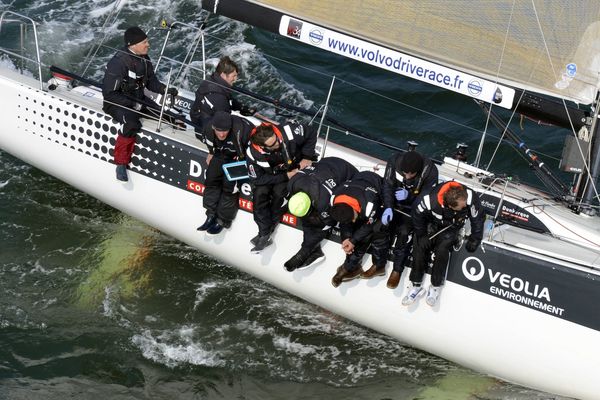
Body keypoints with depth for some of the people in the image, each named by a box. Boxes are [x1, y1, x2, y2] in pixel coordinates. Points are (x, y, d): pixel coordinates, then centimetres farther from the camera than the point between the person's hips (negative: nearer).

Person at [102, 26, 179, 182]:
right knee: (132, 123, -36)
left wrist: (166, 90, -9)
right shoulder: (118, 63, -24)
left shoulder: (144, 59, 0)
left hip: (138, 99, 8)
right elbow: (109, 93, -21)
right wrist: (132, 105, -25)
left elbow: (151, 82, 11)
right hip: (117, 103, -8)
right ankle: (121, 162, -21)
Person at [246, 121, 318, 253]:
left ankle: (265, 234, -8)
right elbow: (257, 179, -22)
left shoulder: (289, 132, -35)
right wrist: (285, 176, -25)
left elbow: (311, 132, -16)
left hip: (295, 169, -1)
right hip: (270, 175, 1)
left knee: (279, 192, -22)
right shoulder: (253, 154, -31)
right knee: (259, 193, -20)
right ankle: (265, 235, -11)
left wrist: (306, 157, -17)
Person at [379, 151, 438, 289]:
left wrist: (409, 195, -36)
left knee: (404, 233, -17)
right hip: (394, 202, 3)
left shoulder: (430, 171, -29)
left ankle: (397, 270, 0)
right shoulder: (395, 161, -24)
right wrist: (388, 207, -27)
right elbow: (387, 185, -16)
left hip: (414, 207, -3)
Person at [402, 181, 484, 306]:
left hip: (452, 227, 0)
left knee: (442, 250, -20)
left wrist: (475, 239, -7)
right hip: (433, 222, 0)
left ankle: (435, 287, -6)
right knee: (420, 246, -14)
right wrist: (421, 235, -8)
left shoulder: (470, 198, -35)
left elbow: (478, 218, -14)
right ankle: (416, 286, -4)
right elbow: (417, 214, -17)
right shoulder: (432, 201, -38)